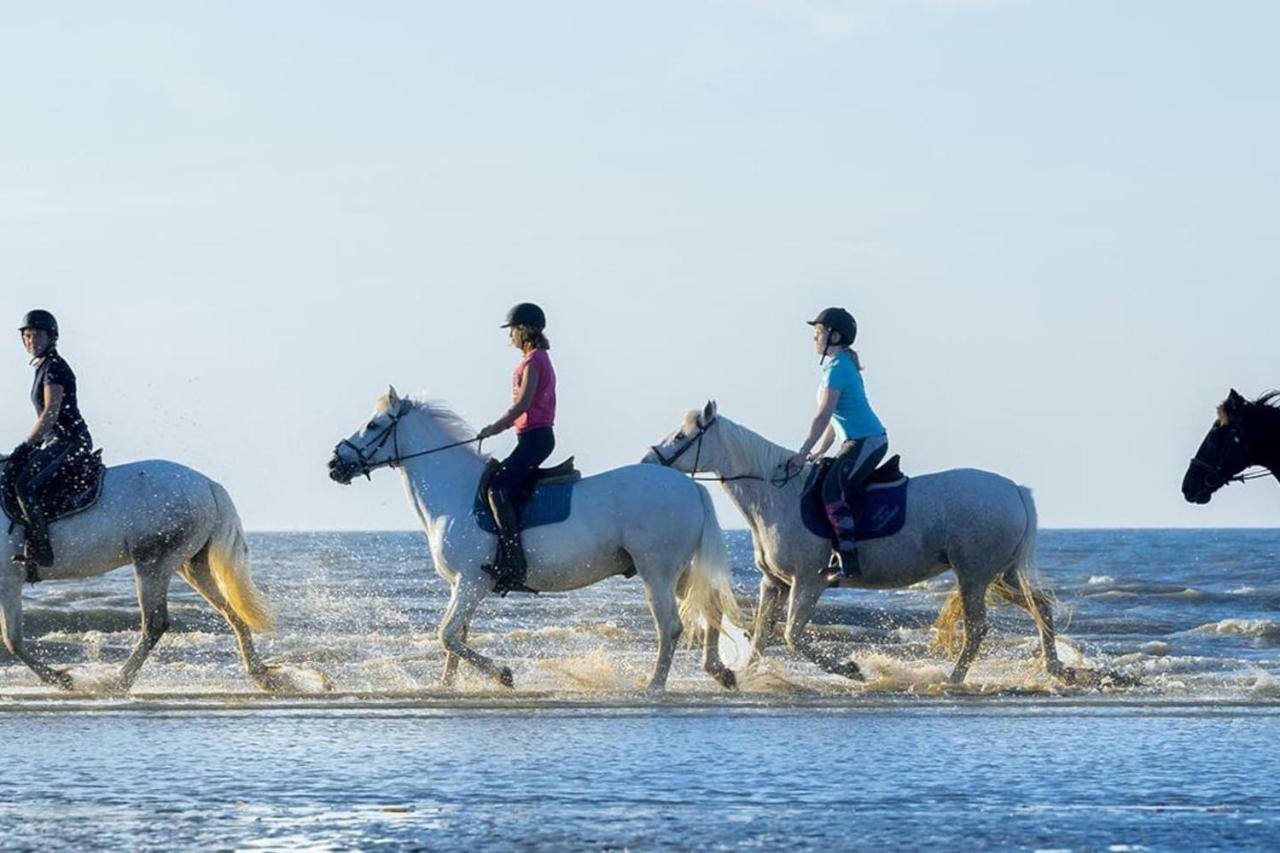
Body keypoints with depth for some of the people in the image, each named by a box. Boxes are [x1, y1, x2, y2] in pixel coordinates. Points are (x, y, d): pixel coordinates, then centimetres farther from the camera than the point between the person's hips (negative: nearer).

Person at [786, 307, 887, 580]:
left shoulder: (837, 368, -13)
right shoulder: (844, 365, 19)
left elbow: (823, 416, -20)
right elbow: (834, 420, 23)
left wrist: (804, 453, -21)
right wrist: (817, 454, 22)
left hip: (866, 442, -11)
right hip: (863, 442, 11)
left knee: (832, 490, -22)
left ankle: (848, 559, -31)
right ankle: (840, 553, 11)